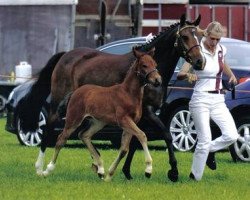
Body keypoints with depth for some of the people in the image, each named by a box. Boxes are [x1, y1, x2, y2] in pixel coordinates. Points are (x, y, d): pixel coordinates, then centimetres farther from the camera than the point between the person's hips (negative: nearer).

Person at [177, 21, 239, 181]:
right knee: (205, 141, -9)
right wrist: (188, 75, -37)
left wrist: (231, 75, 15)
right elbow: (180, 75, -14)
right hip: (201, 100, -5)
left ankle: (210, 150, 19)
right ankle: (195, 178, 4)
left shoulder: (221, 50, 7)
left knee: (231, 136, -10)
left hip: (218, 100, 5)